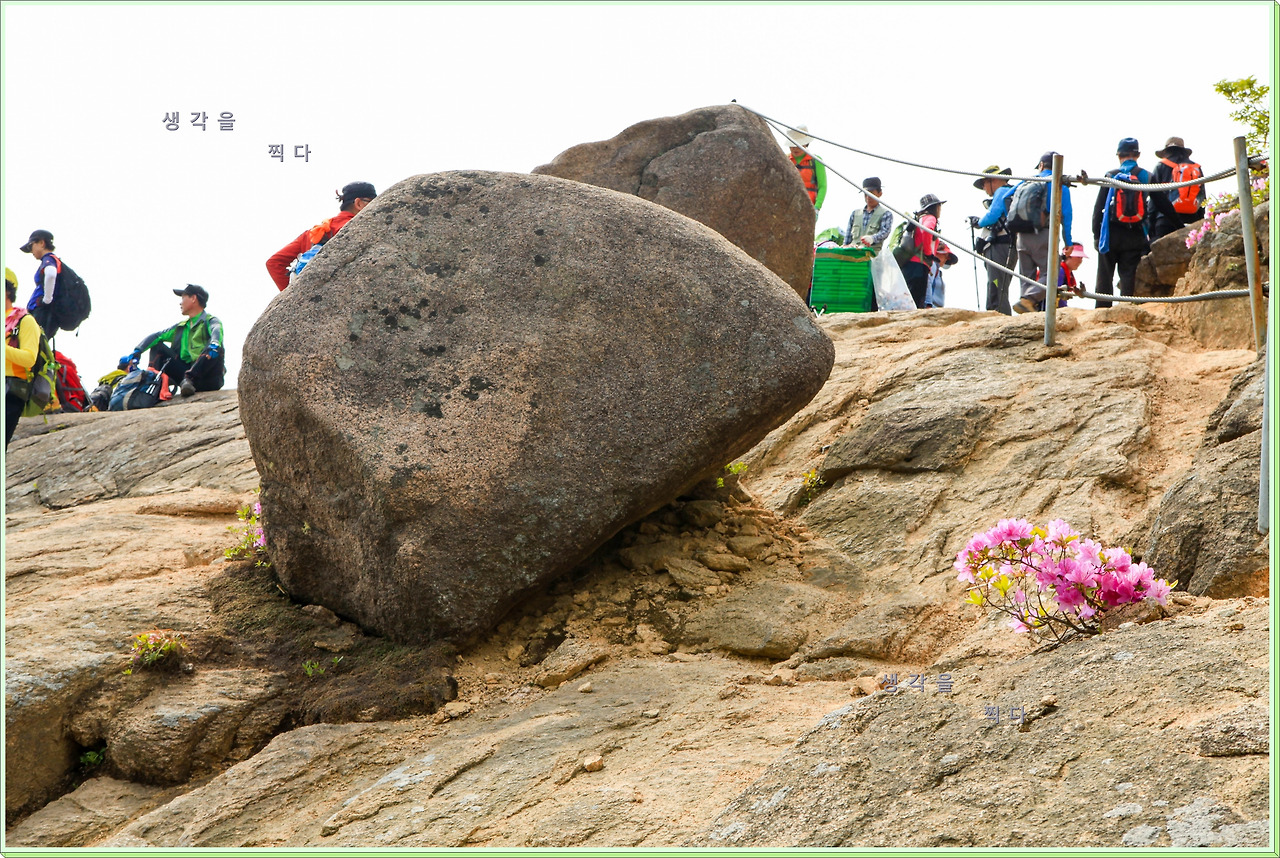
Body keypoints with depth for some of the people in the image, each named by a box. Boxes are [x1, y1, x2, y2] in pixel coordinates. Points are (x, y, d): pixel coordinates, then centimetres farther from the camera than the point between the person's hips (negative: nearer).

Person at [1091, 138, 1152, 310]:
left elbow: (1098, 207, 0)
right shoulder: (1146, 176, 2)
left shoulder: (1110, 176, -1)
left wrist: (1096, 235, 6)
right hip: (1135, 236, 1)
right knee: (1128, 278, 3)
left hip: (1111, 235, -1)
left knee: (1104, 278, 5)